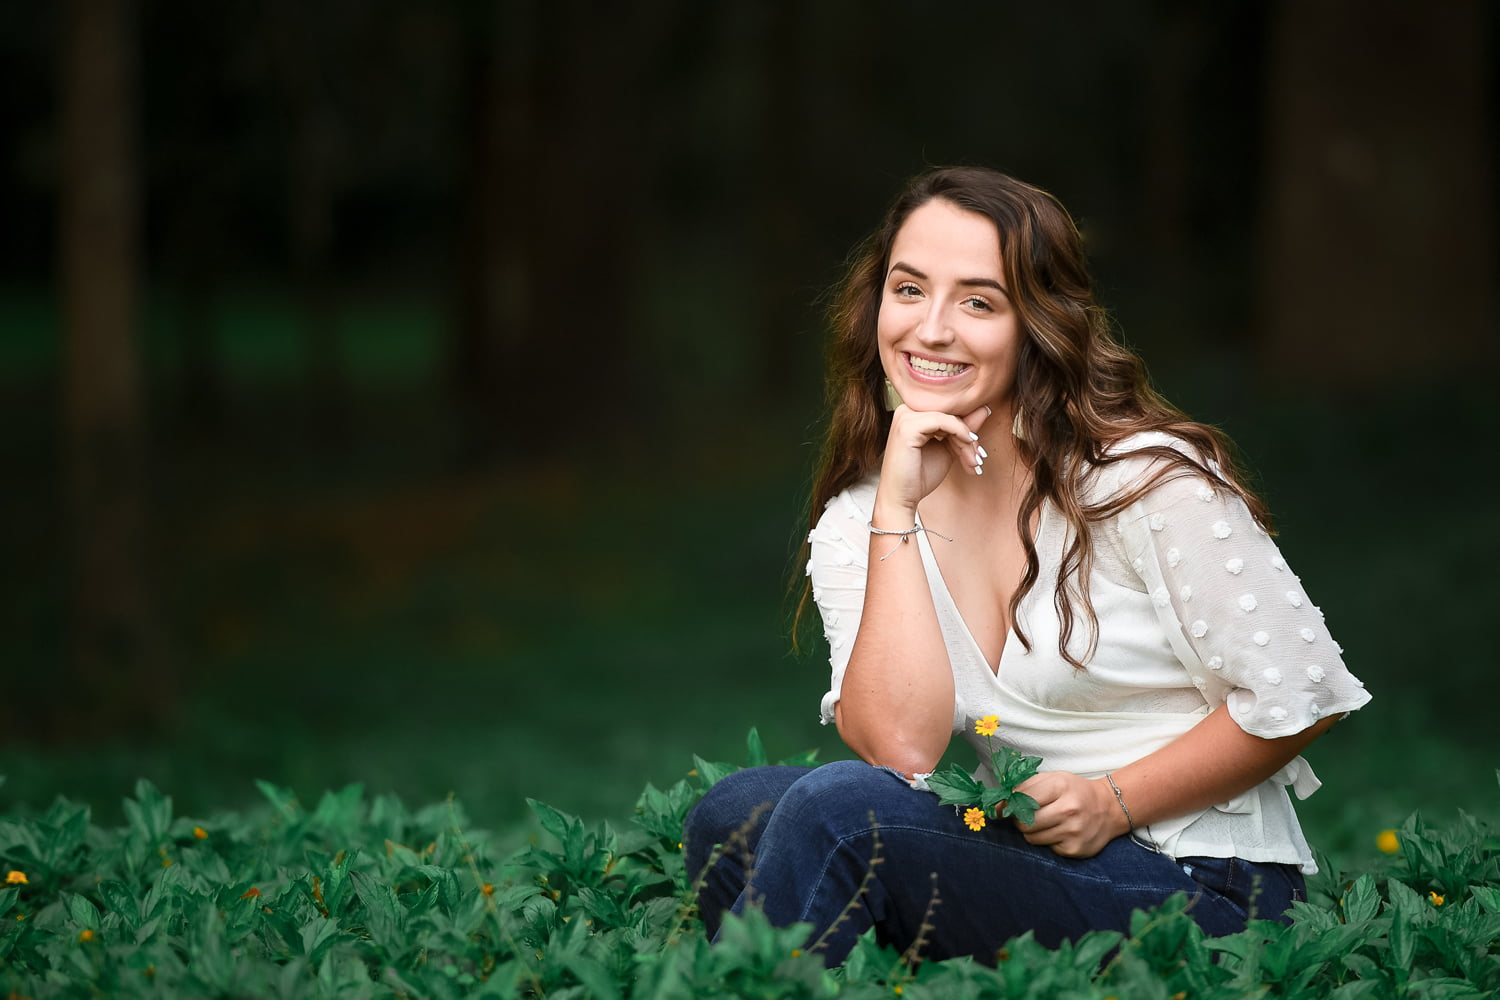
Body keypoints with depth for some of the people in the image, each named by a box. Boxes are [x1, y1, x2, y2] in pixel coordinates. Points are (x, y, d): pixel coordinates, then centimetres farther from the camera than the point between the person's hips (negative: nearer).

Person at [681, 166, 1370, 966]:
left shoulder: (1143, 480, -7)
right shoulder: (854, 525, 7)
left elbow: (1298, 695, -4)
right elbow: (900, 748, -10)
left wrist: (1115, 803, -11)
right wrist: (899, 508, -10)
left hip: (1198, 892, -5)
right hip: (1021, 865, 5)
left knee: (838, 809, -27)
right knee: (736, 812, -21)